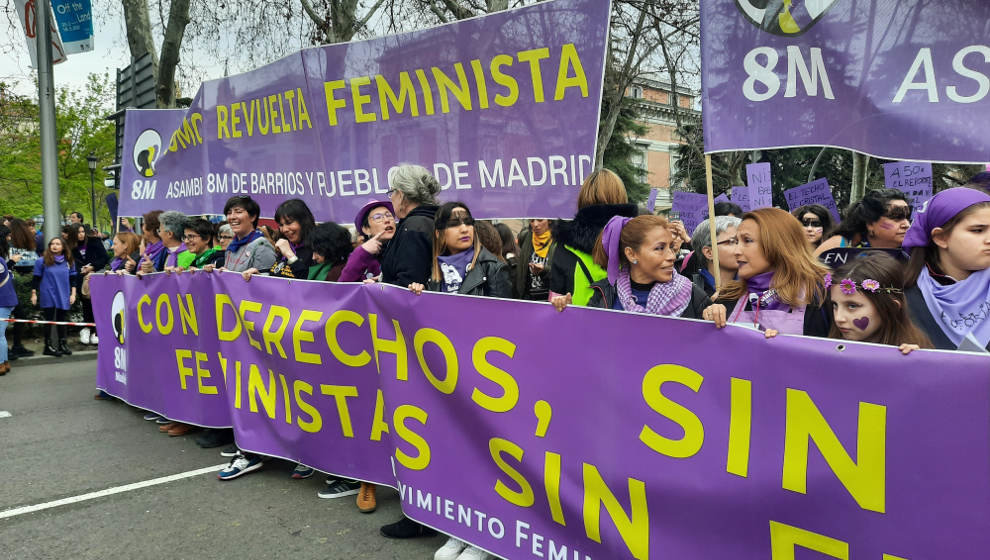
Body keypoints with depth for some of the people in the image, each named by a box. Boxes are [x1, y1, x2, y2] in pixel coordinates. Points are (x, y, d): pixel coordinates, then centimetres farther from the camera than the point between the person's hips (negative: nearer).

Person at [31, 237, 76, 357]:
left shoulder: (69, 262, 6)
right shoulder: (42, 261, -2)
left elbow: (73, 279, 11)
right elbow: (36, 279, 1)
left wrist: (73, 294, 6)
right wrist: (34, 294, -1)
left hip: (64, 297, 3)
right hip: (48, 297, -3)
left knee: (62, 321, 7)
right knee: (49, 321, 1)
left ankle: (63, 345, 16)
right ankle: (49, 347, 7)